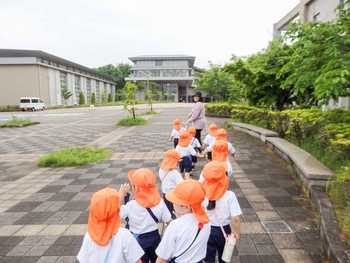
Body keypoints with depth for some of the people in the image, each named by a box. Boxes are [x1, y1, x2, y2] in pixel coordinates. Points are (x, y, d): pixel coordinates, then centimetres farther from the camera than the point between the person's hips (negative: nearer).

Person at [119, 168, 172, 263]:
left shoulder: (131, 206, -28)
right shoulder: (160, 202, -20)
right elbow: (169, 221, -11)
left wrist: (121, 195, -11)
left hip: (138, 240, -2)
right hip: (154, 237, 2)